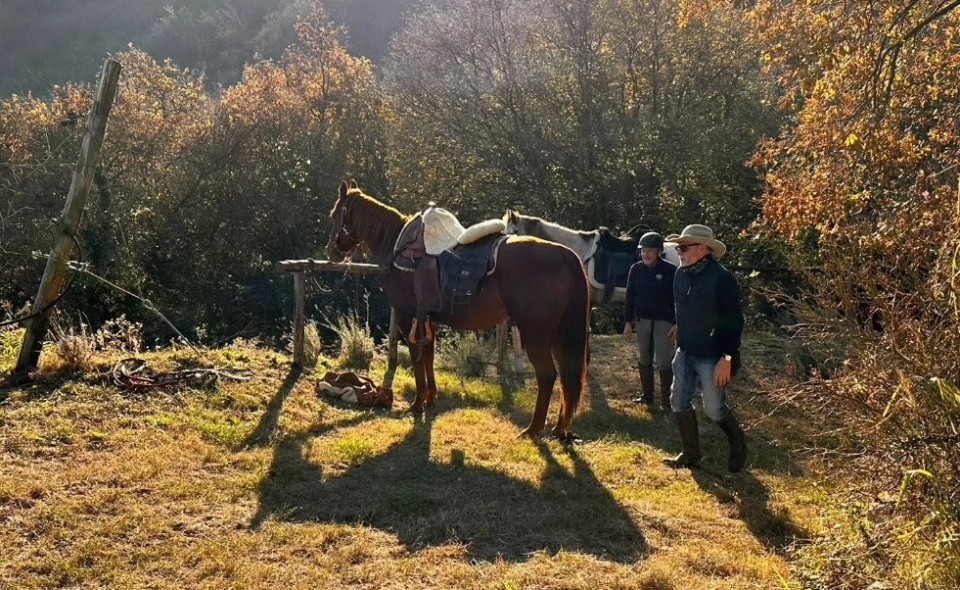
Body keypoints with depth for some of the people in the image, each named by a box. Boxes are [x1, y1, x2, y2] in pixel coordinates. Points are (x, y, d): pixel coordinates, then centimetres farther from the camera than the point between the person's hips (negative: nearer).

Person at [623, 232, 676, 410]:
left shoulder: (670, 270, -11)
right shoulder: (636, 269, -2)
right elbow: (630, 297, 3)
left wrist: (677, 323, -10)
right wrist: (628, 322, 1)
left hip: (663, 321, -4)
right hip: (642, 320, 4)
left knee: (664, 362, -2)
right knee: (644, 360, 14)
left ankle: (666, 399, 7)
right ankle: (647, 394, 27)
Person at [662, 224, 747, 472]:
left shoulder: (721, 277, -20)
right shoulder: (681, 274, 1)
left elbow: (735, 321, -18)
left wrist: (727, 358, -20)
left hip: (711, 356, -7)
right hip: (684, 353, 7)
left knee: (714, 409, 3)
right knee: (679, 402, 9)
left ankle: (738, 443, 31)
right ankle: (691, 453, 24)